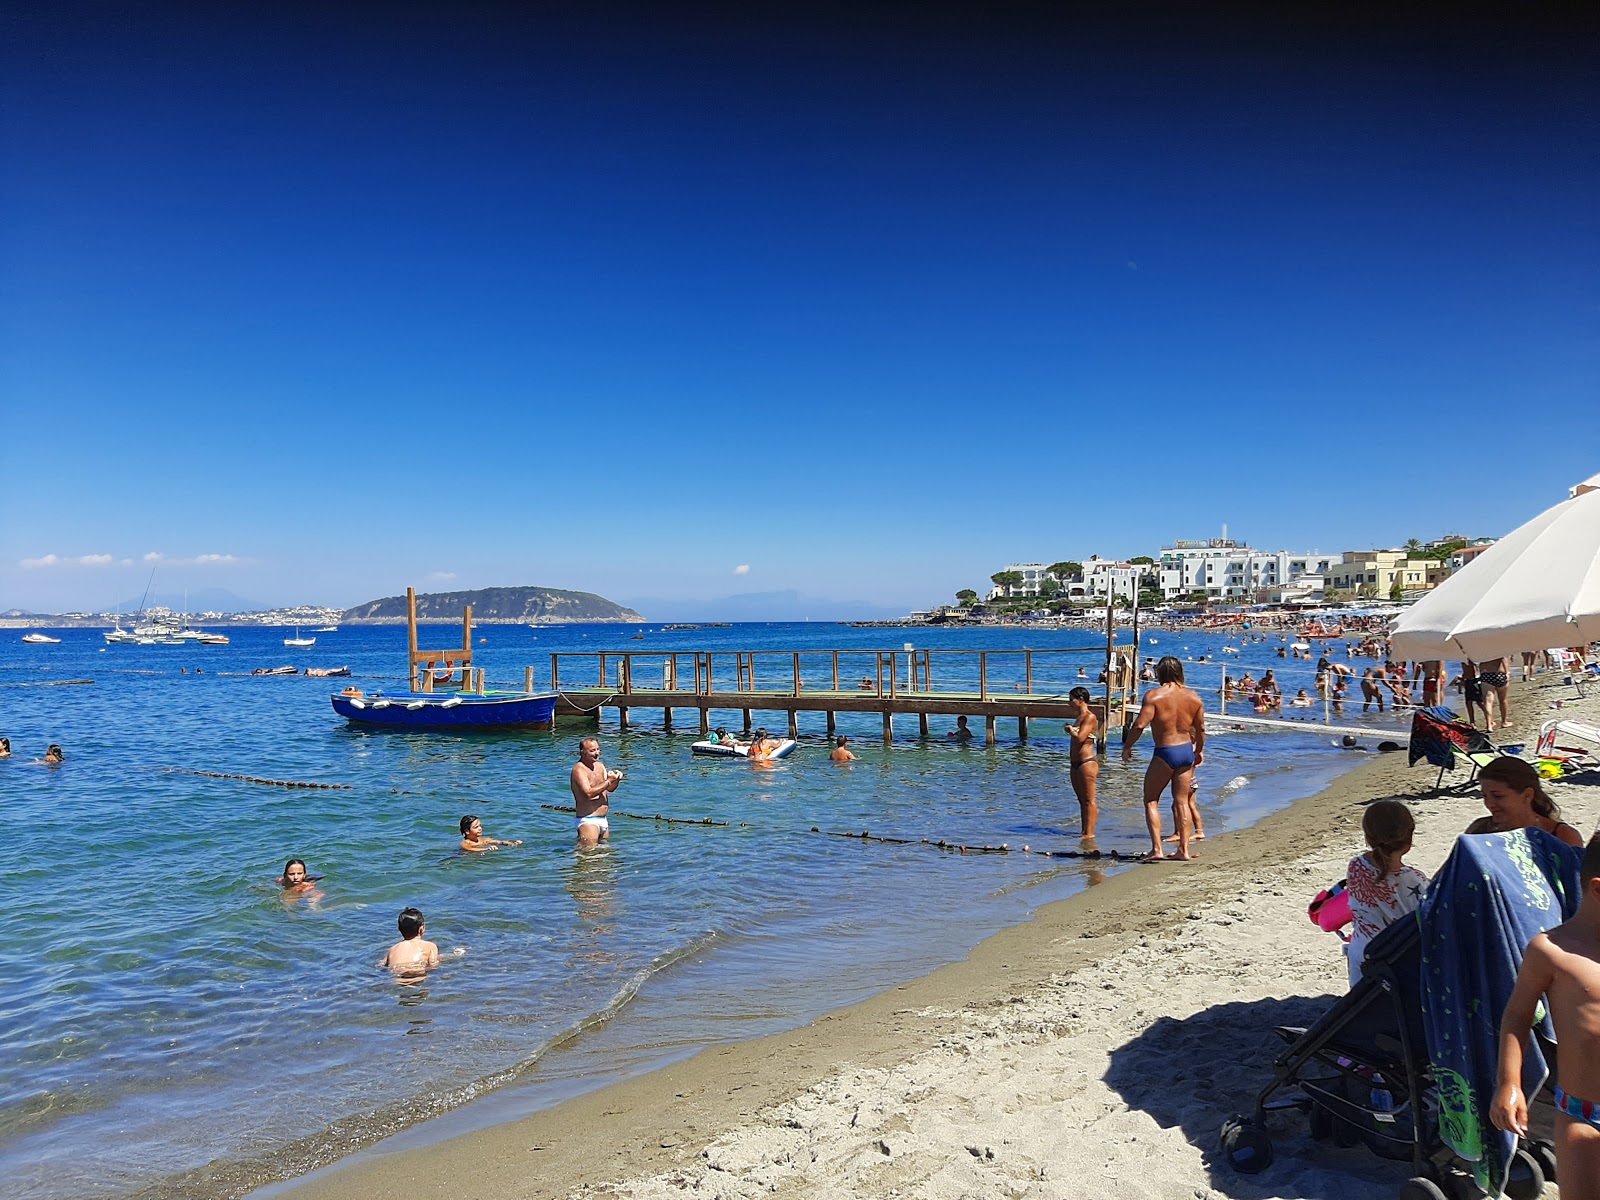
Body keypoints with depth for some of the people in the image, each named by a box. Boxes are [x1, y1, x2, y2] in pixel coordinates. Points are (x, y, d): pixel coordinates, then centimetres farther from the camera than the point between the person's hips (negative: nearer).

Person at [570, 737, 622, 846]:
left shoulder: (600, 765, 12)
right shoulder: (579, 769, -13)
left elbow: (610, 789, 11)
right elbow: (589, 793, -23)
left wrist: (616, 779, -10)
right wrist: (608, 781, -19)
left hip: (603, 820, 9)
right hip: (588, 821, -8)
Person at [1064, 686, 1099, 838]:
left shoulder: (1090, 717, -12)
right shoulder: (1079, 717, 16)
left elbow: (1080, 737, -21)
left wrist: (1070, 729, -5)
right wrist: (1070, 729, 5)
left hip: (1087, 762, -10)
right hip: (1076, 763, 10)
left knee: (1089, 800, -6)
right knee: (1082, 800, 12)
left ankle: (1089, 833, -6)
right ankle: (1084, 832, 17)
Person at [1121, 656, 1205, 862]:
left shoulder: (1154, 696, -12)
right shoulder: (1193, 697, 3)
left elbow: (1139, 725, -17)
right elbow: (1200, 729, 11)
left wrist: (1126, 747, -4)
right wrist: (1199, 751, 27)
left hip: (1165, 753, -5)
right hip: (1187, 751, 5)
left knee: (1151, 800, 6)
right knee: (1181, 801, 14)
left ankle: (1156, 849, -2)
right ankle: (1184, 850, 16)